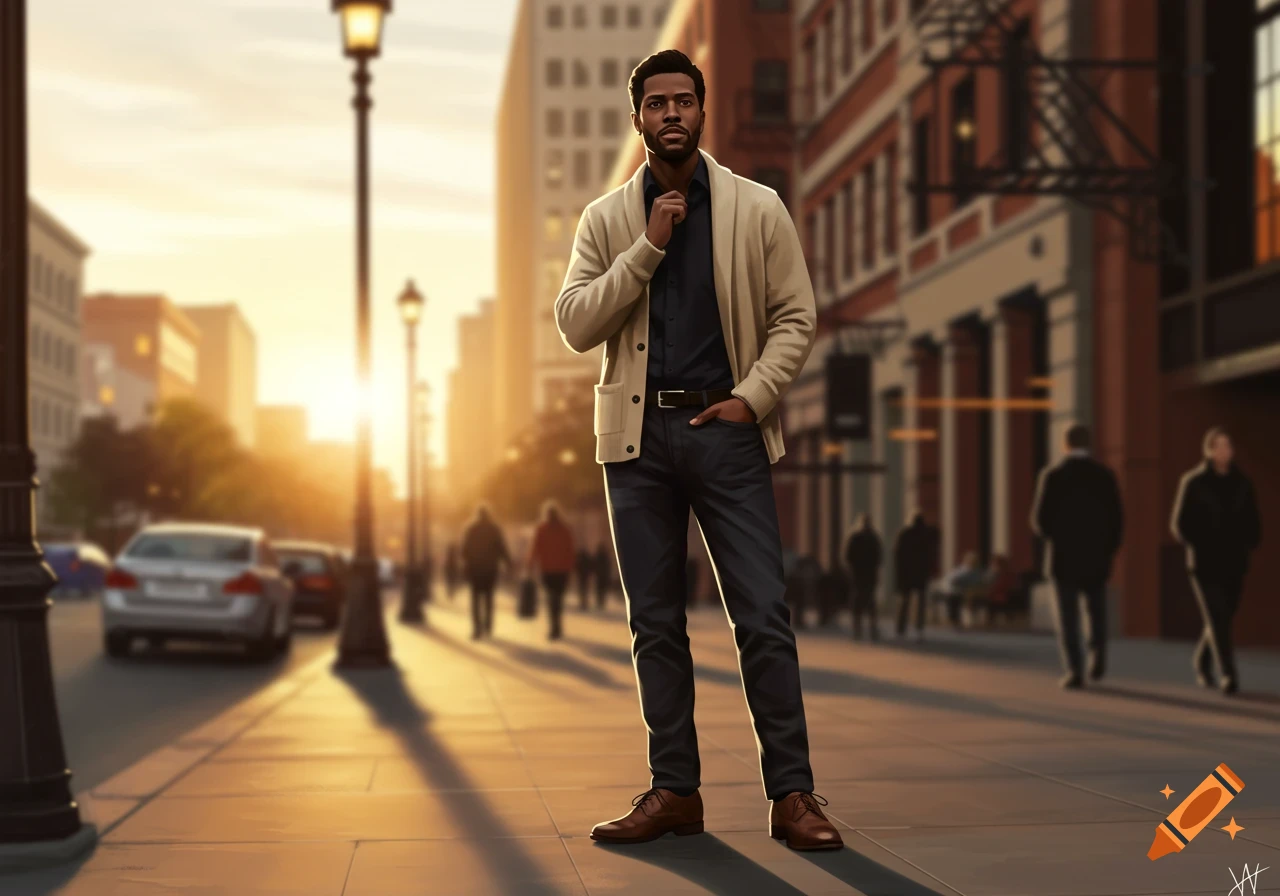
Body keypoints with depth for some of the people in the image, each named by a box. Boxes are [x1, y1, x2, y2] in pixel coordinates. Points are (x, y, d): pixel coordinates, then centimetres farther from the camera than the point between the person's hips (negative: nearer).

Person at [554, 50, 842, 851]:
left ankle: (792, 793, 0)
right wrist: (649, 247, -11)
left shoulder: (758, 209, 4)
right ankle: (675, 791, 13)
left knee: (764, 617, -5)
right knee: (656, 624, 6)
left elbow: (795, 317, 3)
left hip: (726, 428, -2)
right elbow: (576, 325, -3)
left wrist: (754, 396, -11)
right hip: (639, 433, 2)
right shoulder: (608, 220, 7)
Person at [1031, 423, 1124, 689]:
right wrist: (1109, 551, 10)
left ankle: (1074, 670, -6)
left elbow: (1040, 519, -7)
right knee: (1097, 610, 20)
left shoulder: (1053, 475, -7)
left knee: (1068, 617, 3)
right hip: (1097, 557, 2)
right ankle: (1097, 654, 1)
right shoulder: (1105, 474, -1)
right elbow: (1117, 518, -2)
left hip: (1063, 557, -2)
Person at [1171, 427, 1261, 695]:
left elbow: (1252, 523, 14)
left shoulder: (1242, 484, 7)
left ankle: (1202, 659, 35)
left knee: (1224, 617, 10)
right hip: (1205, 564, -4)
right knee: (1217, 619, -13)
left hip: (1234, 564, 4)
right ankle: (1228, 675, -17)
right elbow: (1180, 525, -2)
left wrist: (1247, 546, -4)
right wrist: (1202, 546, -13)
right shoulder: (1194, 482, -3)